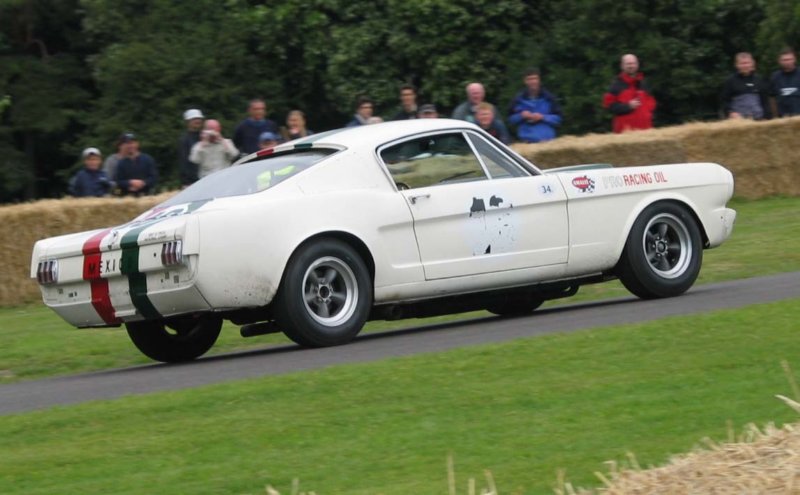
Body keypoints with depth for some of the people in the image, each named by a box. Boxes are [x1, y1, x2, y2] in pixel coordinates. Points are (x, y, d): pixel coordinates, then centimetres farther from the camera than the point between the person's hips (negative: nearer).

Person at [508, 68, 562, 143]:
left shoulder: (548, 98, 3)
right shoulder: (519, 99, 7)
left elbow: (558, 119, 3)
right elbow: (511, 119, 11)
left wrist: (543, 117, -12)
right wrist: (521, 116, -9)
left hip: (546, 140, 0)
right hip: (526, 141, 0)